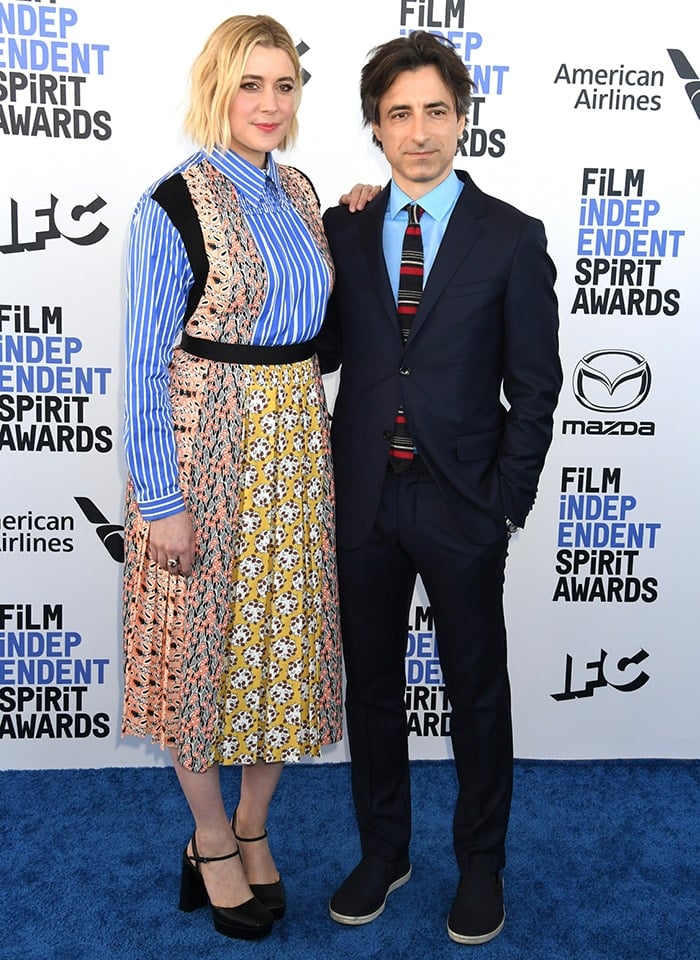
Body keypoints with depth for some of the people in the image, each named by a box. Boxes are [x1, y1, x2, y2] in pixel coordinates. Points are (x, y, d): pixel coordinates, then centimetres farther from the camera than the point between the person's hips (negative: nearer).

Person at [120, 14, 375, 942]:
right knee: (203, 641, 8)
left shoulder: (299, 192, 10)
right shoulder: (172, 205, -10)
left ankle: (251, 825, 35)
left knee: (285, 638, 13)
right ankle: (213, 841, 30)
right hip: (204, 447, -6)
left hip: (296, 442, 7)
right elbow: (147, 364, -12)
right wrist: (160, 499, -14)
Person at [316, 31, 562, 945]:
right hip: (366, 496, 3)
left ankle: (481, 866, 32)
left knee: (478, 690, 10)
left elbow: (534, 385, -2)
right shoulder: (342, 231, 7)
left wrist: (507, 500, -8)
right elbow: (322, 352, 8)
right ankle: (383, 852, 36)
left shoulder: (513, 238, -1)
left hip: (462, 503, -2)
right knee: (371, 682, 15)